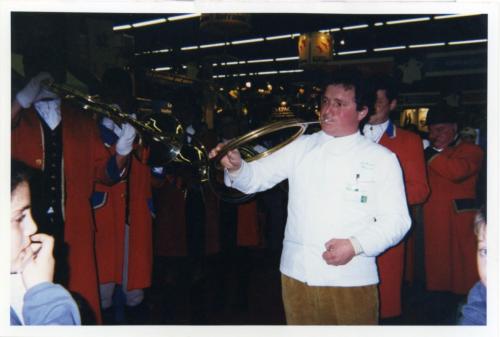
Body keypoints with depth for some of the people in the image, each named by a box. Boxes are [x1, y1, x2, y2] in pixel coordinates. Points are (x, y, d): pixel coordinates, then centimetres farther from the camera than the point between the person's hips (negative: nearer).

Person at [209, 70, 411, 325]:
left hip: (351, 280, -2)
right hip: (297, 275, 3)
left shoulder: (382, 159, 0)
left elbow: (396, 220, -3)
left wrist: (355, 245, -16)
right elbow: (257, 176, 2)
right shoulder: (301, 147, 6)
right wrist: (236, 167, -19)